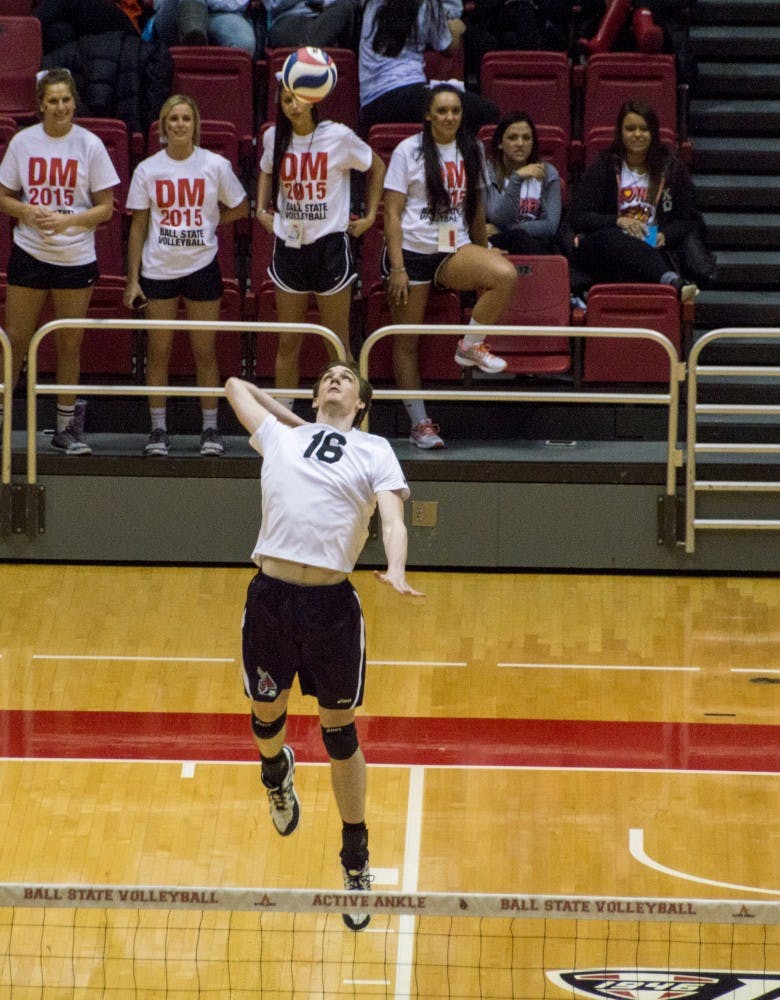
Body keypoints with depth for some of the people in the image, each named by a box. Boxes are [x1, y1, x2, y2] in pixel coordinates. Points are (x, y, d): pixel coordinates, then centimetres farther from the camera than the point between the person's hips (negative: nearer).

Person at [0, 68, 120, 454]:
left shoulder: (90, 145, -3)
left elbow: (105, 208, -1)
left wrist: (67, 220, -16)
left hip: (76, 258, 0)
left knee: (70, 342, 5)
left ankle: (67, 427, 14)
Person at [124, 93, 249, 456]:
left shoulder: (215, 165, -1)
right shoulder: (147, 170, 0)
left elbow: (240, 208, 11)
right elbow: (138, 226, 2)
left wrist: (206, 222, 0)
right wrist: (133, 279, -1)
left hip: (202, 267, 0)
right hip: (158, 271, 1)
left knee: (205, 352, 3)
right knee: (158, 351, 2)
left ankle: (210, 429, 11)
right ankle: (158, 430, 10)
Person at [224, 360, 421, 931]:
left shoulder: (374, 451, 10)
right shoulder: (281, 436, 17)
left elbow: (393, 517, -5)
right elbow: (235, 386, 33)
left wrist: (396, 571, -23)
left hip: (332, 603, -2)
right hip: (270, 594, 2)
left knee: (341, 734, 4)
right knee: (266, 716, 14)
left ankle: (357, 861, 17)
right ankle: (276, 771, 51)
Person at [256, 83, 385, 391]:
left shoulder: (339, 137, -10)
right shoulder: (274, 138, 1)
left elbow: (376, 168, 6)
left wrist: (370, 216, 3)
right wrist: (262, 210, 13)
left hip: (330, 244, -3)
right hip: (288, 246, 3)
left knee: (338, 344, 1)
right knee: (288, 343, 8)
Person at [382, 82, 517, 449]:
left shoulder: (471, 150, 9)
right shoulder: (409, 151, -4)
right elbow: (393, 212, -6)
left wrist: (482, 251, 20)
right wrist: (397, 268, -13)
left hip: (455, 252, 3)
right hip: (412, 251, -3)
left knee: (505, 274, -25)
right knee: (407, 340, -2)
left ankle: (471, 345, -7)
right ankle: (419, 422, 9)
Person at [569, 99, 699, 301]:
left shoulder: (672, 168, 14)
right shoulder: (603, 167, 9)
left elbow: (687, 220, 15)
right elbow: (577, 218, 1)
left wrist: (664, 236, -8)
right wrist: (619, 221, -16)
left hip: (651, 249, 3)